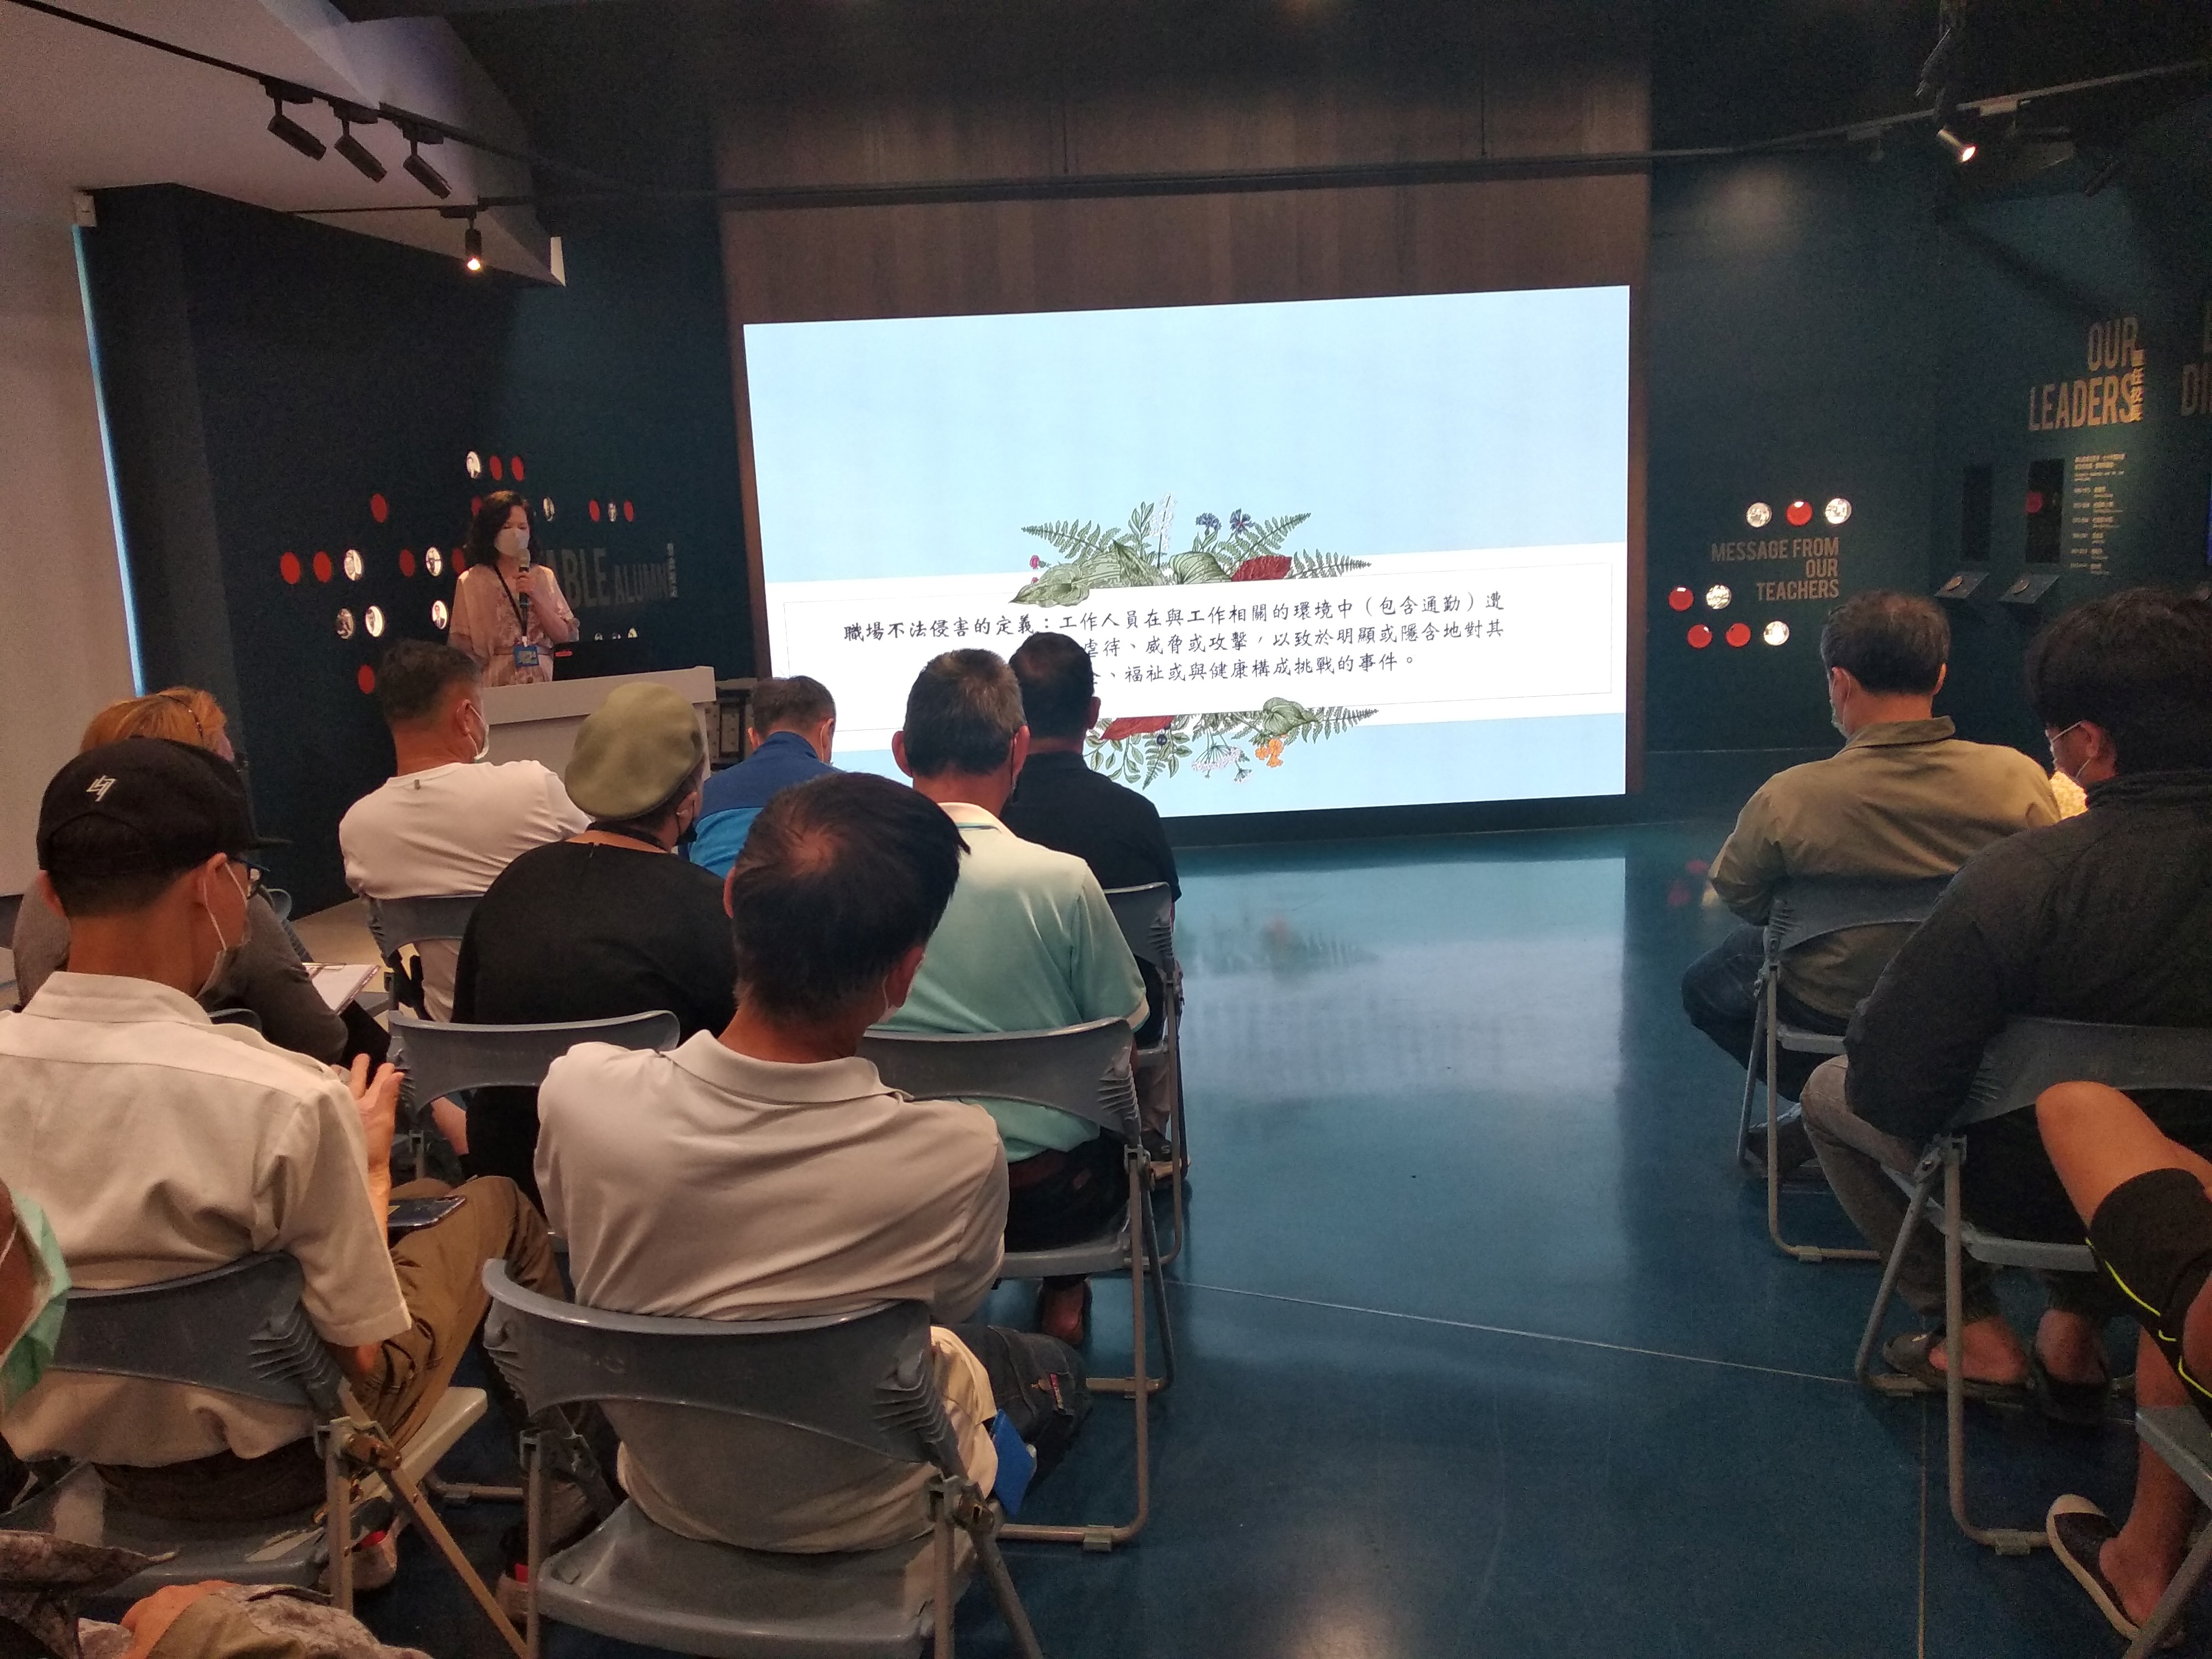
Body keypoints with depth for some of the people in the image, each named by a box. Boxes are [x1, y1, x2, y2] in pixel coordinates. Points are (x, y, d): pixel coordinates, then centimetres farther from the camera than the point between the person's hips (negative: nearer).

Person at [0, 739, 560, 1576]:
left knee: (424, 1195, 25)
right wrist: (367, 1165, -6)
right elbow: (366, 1354, -21)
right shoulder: (284, 1099, -33)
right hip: (265, 1460, -5)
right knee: (495, 1202, 17)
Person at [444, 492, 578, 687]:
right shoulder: (471, 582, 4)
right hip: (497, 685, -2)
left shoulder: (544, 576, 11)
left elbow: (564, 637, 5)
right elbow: (462, 646, 3)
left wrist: (536, 598, -6)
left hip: (545, 681, 2)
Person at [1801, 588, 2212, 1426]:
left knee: (1831, 1090, 20)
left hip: (2035, 1191, -5)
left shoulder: (2024, 875, -31)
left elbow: (1887, 1081, -25)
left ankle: (1975, 1333, 23)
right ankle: (2075, 1329, 36)